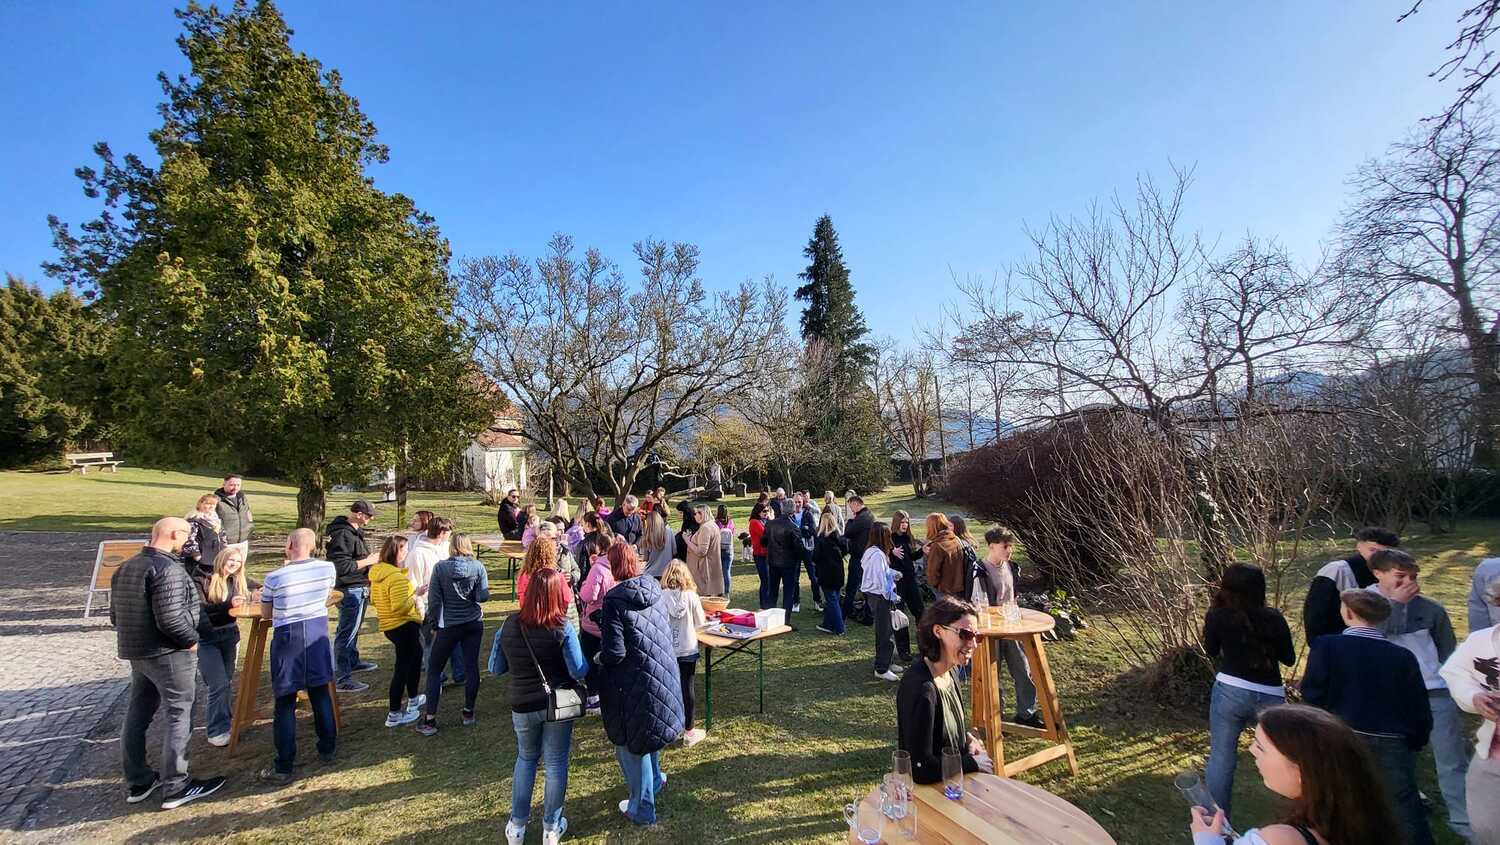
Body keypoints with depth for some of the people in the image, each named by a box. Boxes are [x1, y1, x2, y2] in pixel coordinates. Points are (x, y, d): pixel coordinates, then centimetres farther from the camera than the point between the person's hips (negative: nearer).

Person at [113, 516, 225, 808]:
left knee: (136, 714, 17)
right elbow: (170, 619, -26)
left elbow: (115, 616, 15)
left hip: (135, 653, 9)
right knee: (180, 715, 0)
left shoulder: (125, 568, 9)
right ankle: (175, 787, 6)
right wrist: (192, 639, -10)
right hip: (169, 654, -9)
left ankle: (137, 782, 29)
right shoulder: (168, 569, -21)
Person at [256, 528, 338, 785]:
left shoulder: (275, 577, -14)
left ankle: (283, 768, 10)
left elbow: (266, 612, 4)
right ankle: (327, 749, 27)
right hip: (317, 633, 3)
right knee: (320, 693, 16)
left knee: (285, 703, 4)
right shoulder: (328, 568, -6)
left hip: (287, 637, -3)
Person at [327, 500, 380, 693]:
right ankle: (343, 679, -1)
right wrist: (367, 561, -18)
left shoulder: (354, 531, 12)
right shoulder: (343, 535, -21)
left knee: (354, 627, 24)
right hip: (350, 590, -11)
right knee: (347, 632, -6)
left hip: (359, 588, 11)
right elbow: (341, 566, -26)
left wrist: (370, 558, 8)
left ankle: (353, 661, 41)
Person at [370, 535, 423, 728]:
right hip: (404, 626, -10)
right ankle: (394, 715, 8)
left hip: (388, 625, 10)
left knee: (417, 654, 26)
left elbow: (373, 599, 16)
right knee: (403, 667, 0)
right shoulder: (397, 578, -25)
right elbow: (400, 607, -29)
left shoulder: (377, 573, 4)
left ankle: (413, 699, 39)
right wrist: (415, 596, -15)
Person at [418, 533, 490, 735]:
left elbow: (434, 599, -7)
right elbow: (483, 596, -9)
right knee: (471, 666, 10)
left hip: (449, 625, -2)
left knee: (434, 669, 9)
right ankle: (468, 712, 20)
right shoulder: (478, 567, -7)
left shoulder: (440, 567, -10)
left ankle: (429, 719, 8)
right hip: (474, 623, 2)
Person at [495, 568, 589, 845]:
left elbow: (496, 669, 1)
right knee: (556, 763, 14)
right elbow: (579, 671, -16)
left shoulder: (510, 625, -9)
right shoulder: (563, 628, -19)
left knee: (526, 759, 25)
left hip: (523, 706, 3)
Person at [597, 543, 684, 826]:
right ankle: (655, 779, 50)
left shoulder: (614, 601, -22)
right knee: (648, 730, 30)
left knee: (631, 742, 15)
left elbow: (614, 653, -24)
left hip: (634, 684, -6)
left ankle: (642, 809, 31)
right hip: (663, 675, 6)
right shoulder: (654, 590, -2)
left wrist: (599, 656, -3)